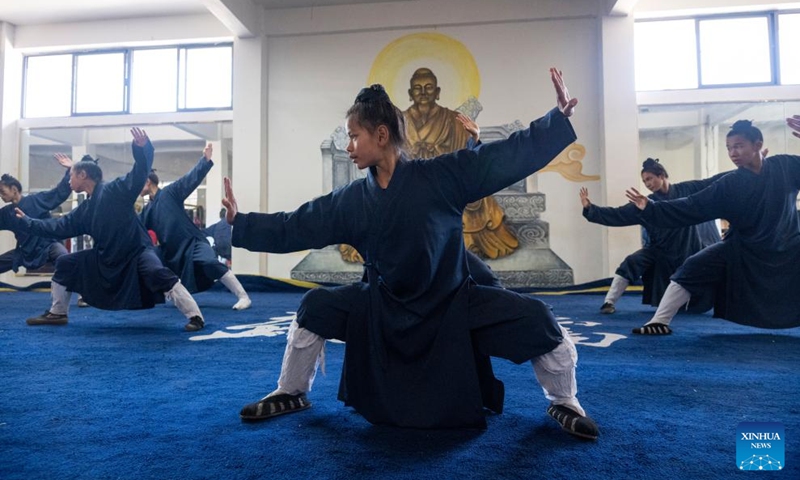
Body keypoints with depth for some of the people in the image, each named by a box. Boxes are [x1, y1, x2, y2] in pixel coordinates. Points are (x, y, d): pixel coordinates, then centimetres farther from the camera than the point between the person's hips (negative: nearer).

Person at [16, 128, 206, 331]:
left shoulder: (114, 189, -11)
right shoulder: (84, 210, 11)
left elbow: (140, 173, -23)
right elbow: (59, 227, 23)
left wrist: (142, 147, -41)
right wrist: (28, 222, 31)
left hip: (136, 251, -8)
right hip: (106, 256, 9)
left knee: (158, 274, -34)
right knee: (65, 264, 13)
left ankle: (195, 316, -28)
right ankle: (57, 313, 28)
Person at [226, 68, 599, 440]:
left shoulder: (442, 176, -15)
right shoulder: (350, 201, -4)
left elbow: (510, 155, -16)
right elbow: (293, 227, 4)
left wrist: (559, 118, -24)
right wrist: (238, 222, 5)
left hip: (454, 302, -3)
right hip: (385, 306, 3)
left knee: (537, 321, -17)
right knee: (316, 307, -4)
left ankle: (564, 403, 14)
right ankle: (290, 394, 22)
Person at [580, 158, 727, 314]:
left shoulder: (686, 190, -6)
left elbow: (712, 182, -1)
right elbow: (617, 215, -8)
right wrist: (590, 208, -17)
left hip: (689, 252, 0)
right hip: (661, 253, 0)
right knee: (631, 263, -22)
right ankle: (609, 302, -15)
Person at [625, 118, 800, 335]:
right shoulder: (729, 185, -9)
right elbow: (692, 206, -12)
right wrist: (651, 208, -20)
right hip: (742, 249, 0)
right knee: (692, 269, -13)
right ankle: (659, 322, -6)